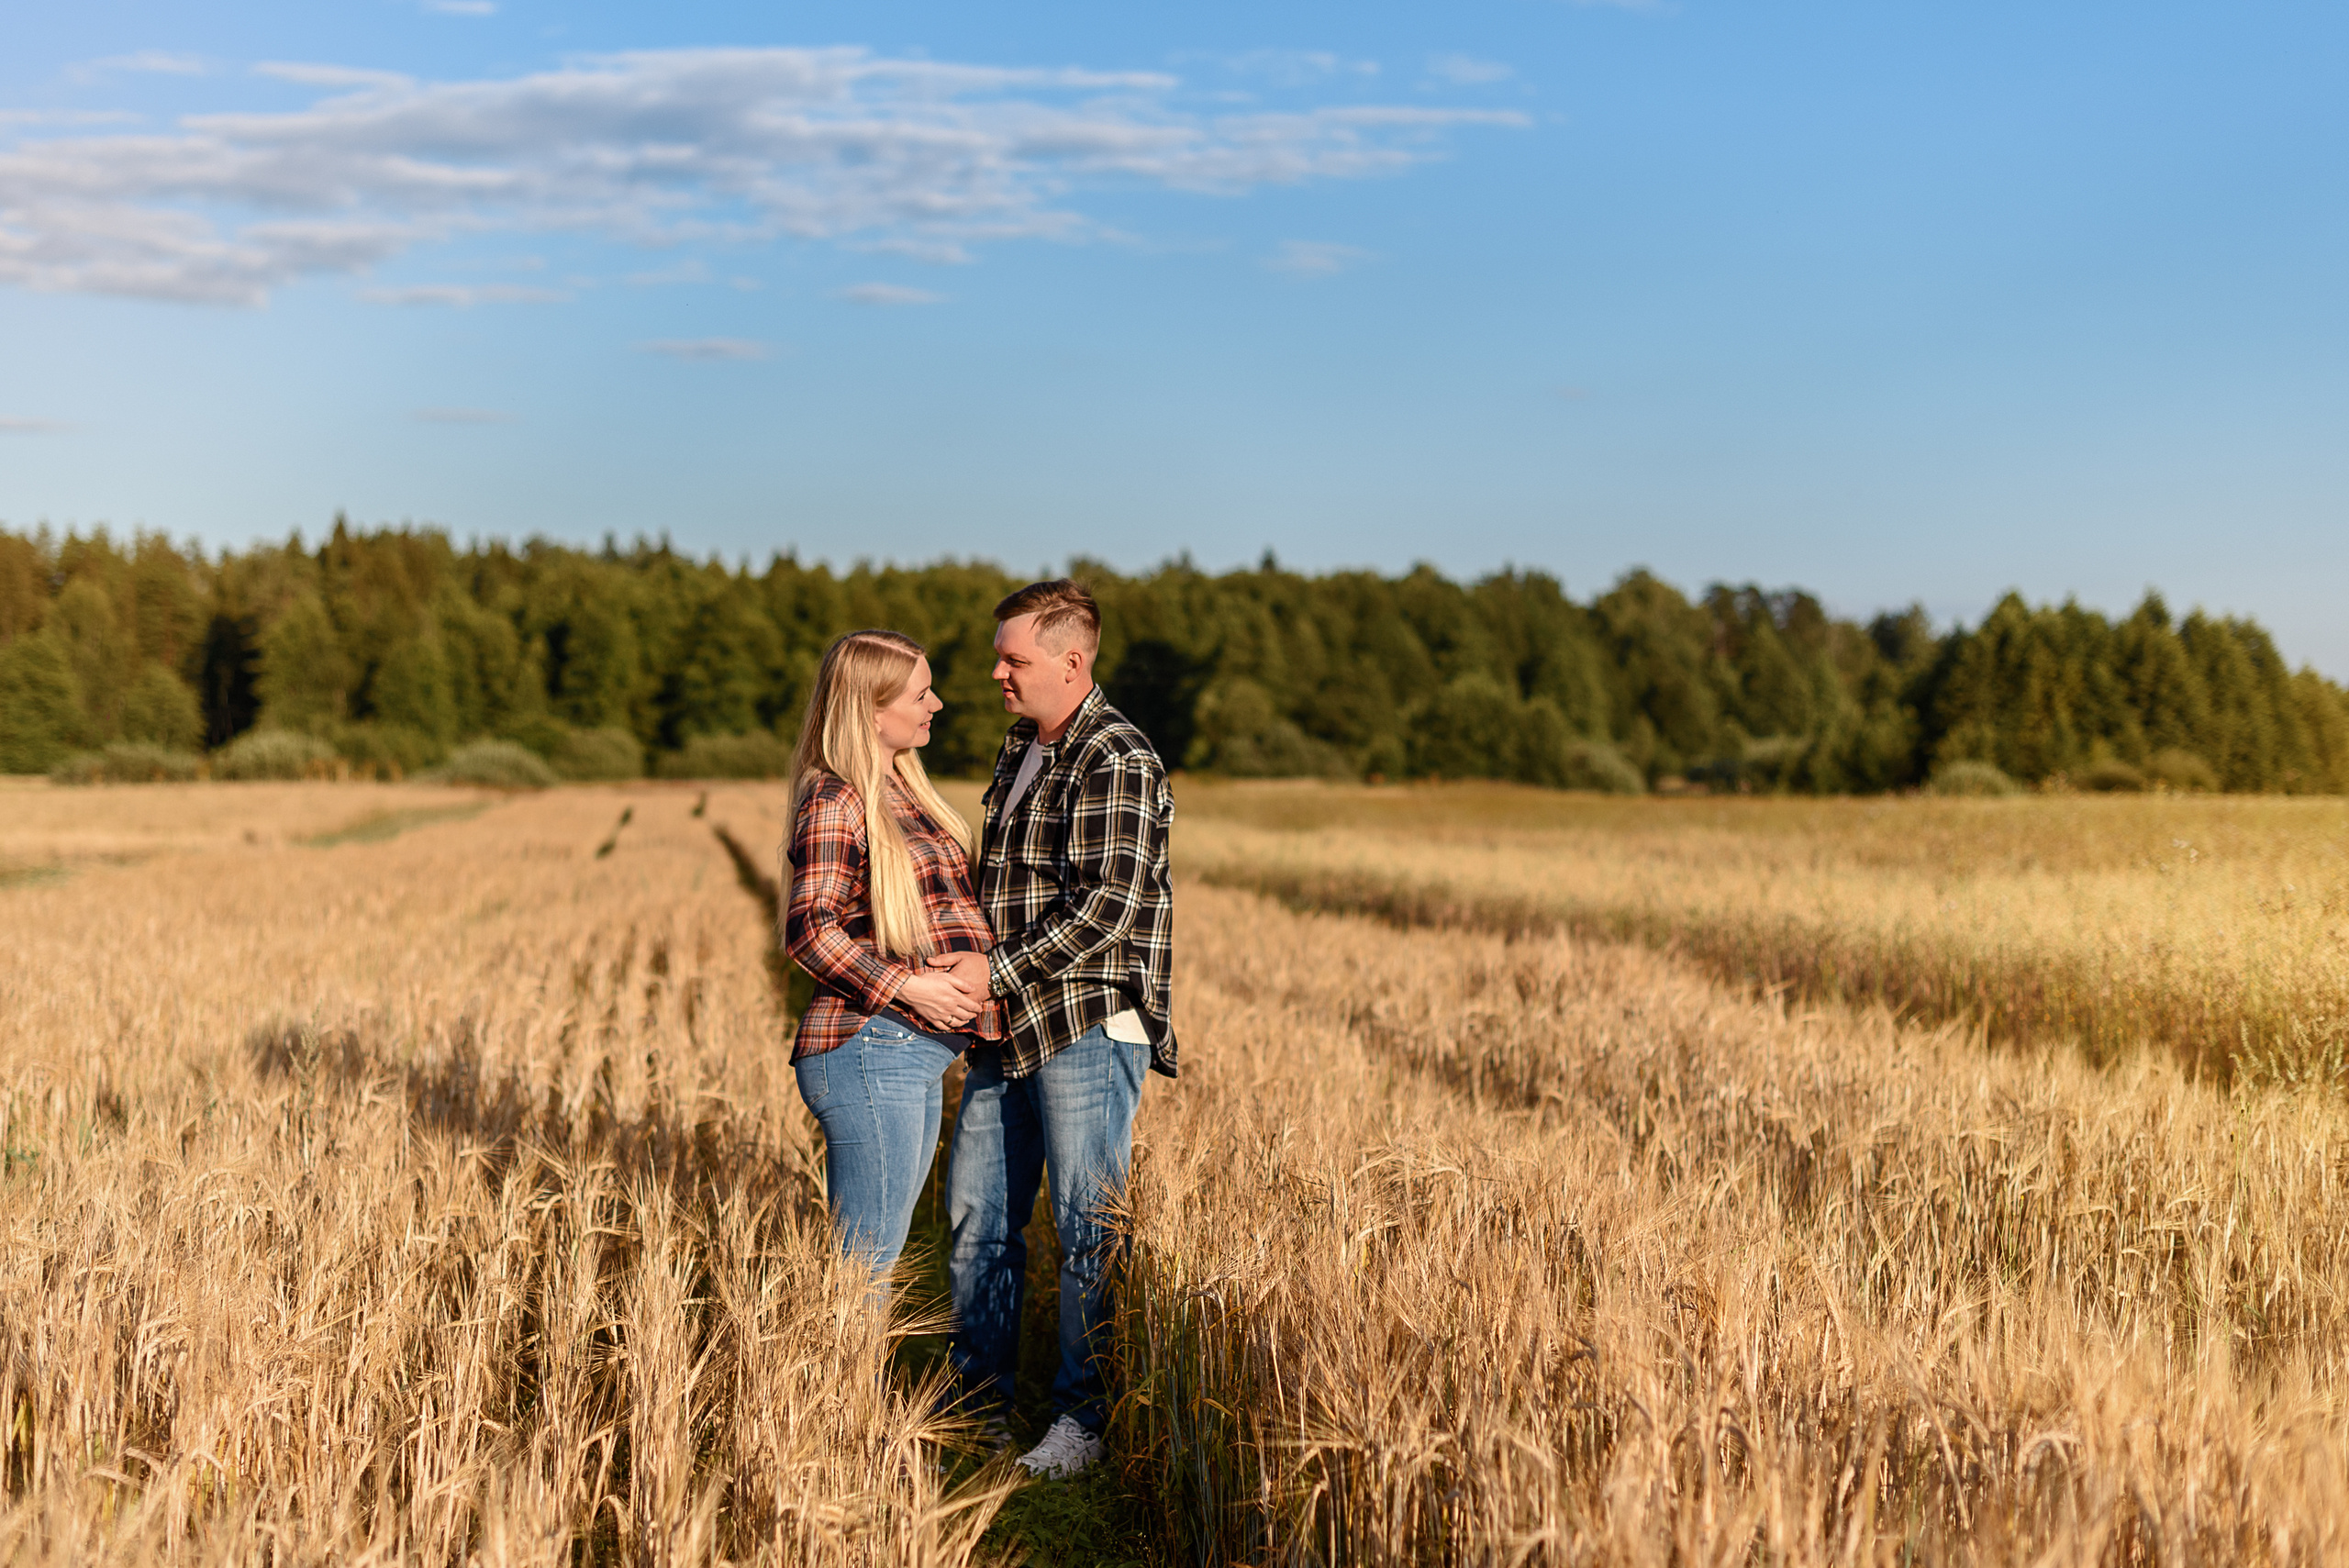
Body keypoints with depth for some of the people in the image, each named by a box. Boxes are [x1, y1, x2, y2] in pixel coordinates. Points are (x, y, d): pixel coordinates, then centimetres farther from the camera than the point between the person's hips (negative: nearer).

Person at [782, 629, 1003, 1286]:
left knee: (873, 1258, 14)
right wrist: (906, 986, -24)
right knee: (865, 1266, -6)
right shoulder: (834, 803, -11)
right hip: (870, 1050, -9)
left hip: (918, 1058, 9)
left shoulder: (901, 790, 18)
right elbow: (810, 931, -20)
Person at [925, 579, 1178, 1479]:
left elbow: (1107, 905, -21)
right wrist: (969, 971, 8)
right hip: (1007, 1028, 9)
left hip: (1087, 1028, -9)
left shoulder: (1118, 765, -13)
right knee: (978, 1210, 12)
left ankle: (1083, 1419, 10)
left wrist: (999, 972, -19)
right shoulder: (1018, 752, 15)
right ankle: (979, 1404, 24)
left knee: (1087, 1228, -1)